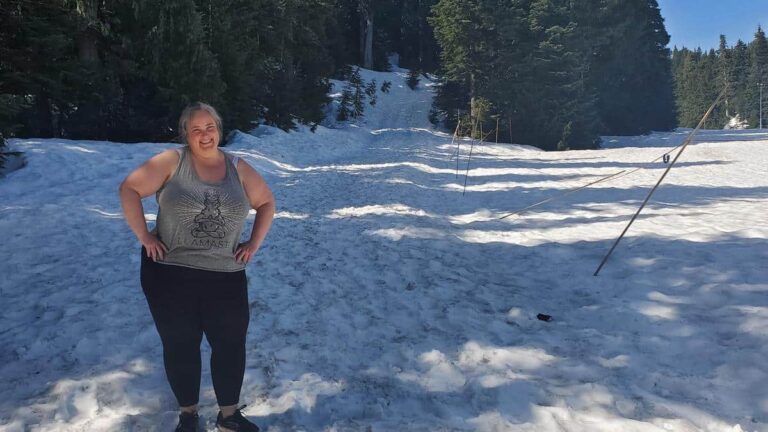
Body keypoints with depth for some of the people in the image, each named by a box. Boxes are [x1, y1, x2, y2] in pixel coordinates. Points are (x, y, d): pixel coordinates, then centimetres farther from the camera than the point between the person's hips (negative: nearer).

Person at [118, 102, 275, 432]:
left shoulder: (238, 168, 5)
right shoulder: (171, 161, -4)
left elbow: (266, 202, 14)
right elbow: (129, 189, -4)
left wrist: (254, 244, 5)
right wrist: (144, 236, -9)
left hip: (226, 276, 2)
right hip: (170, 273, -2)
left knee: (231, 345, 7)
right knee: (180, 346, 11)